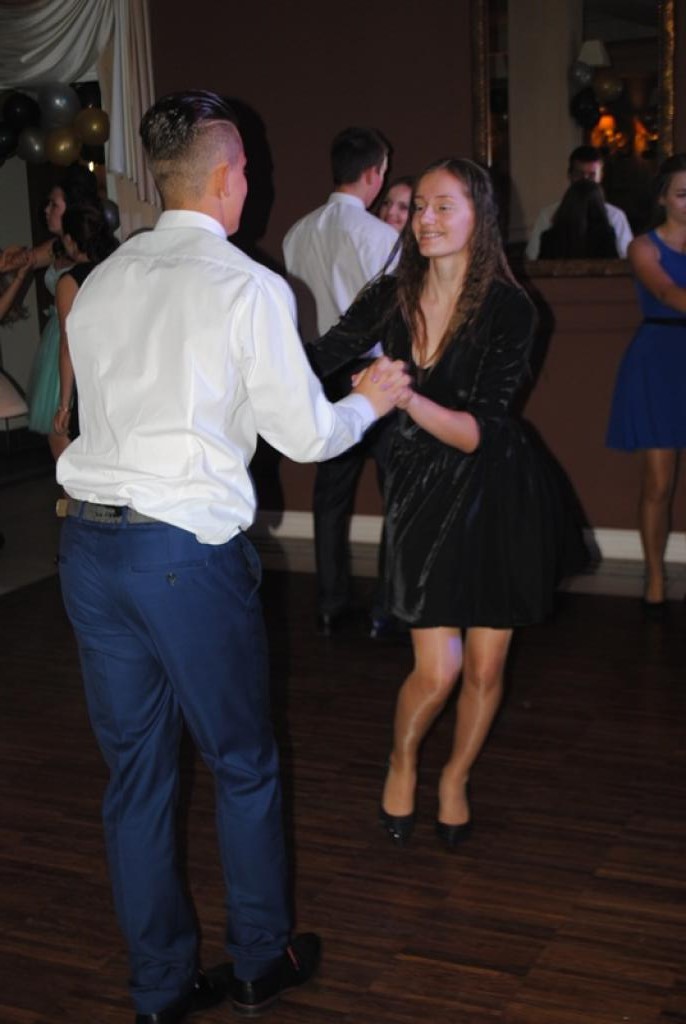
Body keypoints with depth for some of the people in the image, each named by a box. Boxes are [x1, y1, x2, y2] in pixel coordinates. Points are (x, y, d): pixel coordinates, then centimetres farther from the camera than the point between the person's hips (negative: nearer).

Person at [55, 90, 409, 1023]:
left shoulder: (102, 282, 10)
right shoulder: (250, 288, -8)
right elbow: (306, 435, -5)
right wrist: (370, 400, 16)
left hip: (88, 537, 6)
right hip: (187, 550, -6)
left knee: (134, 768, 14)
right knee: (243, 765, 14)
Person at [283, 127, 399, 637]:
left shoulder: (298, 234, 1)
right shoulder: (380, 235, -13)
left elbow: (297, 308, 7)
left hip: (323, 374, 5)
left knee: (331, 490, 13)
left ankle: (331, 606, 21)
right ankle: (388, 608, 11)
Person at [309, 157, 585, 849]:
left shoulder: (508, 310, -14)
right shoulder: (390, 298, -4)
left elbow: (479, 432, -19)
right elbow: (315, 363, -3)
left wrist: (406, 397, -34)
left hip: (497, 495, -1)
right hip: (423, 495, 1)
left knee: (485, 668, 9)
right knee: (436, 670, -6)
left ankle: (455, 779, 36)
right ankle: (402, 761, 27)